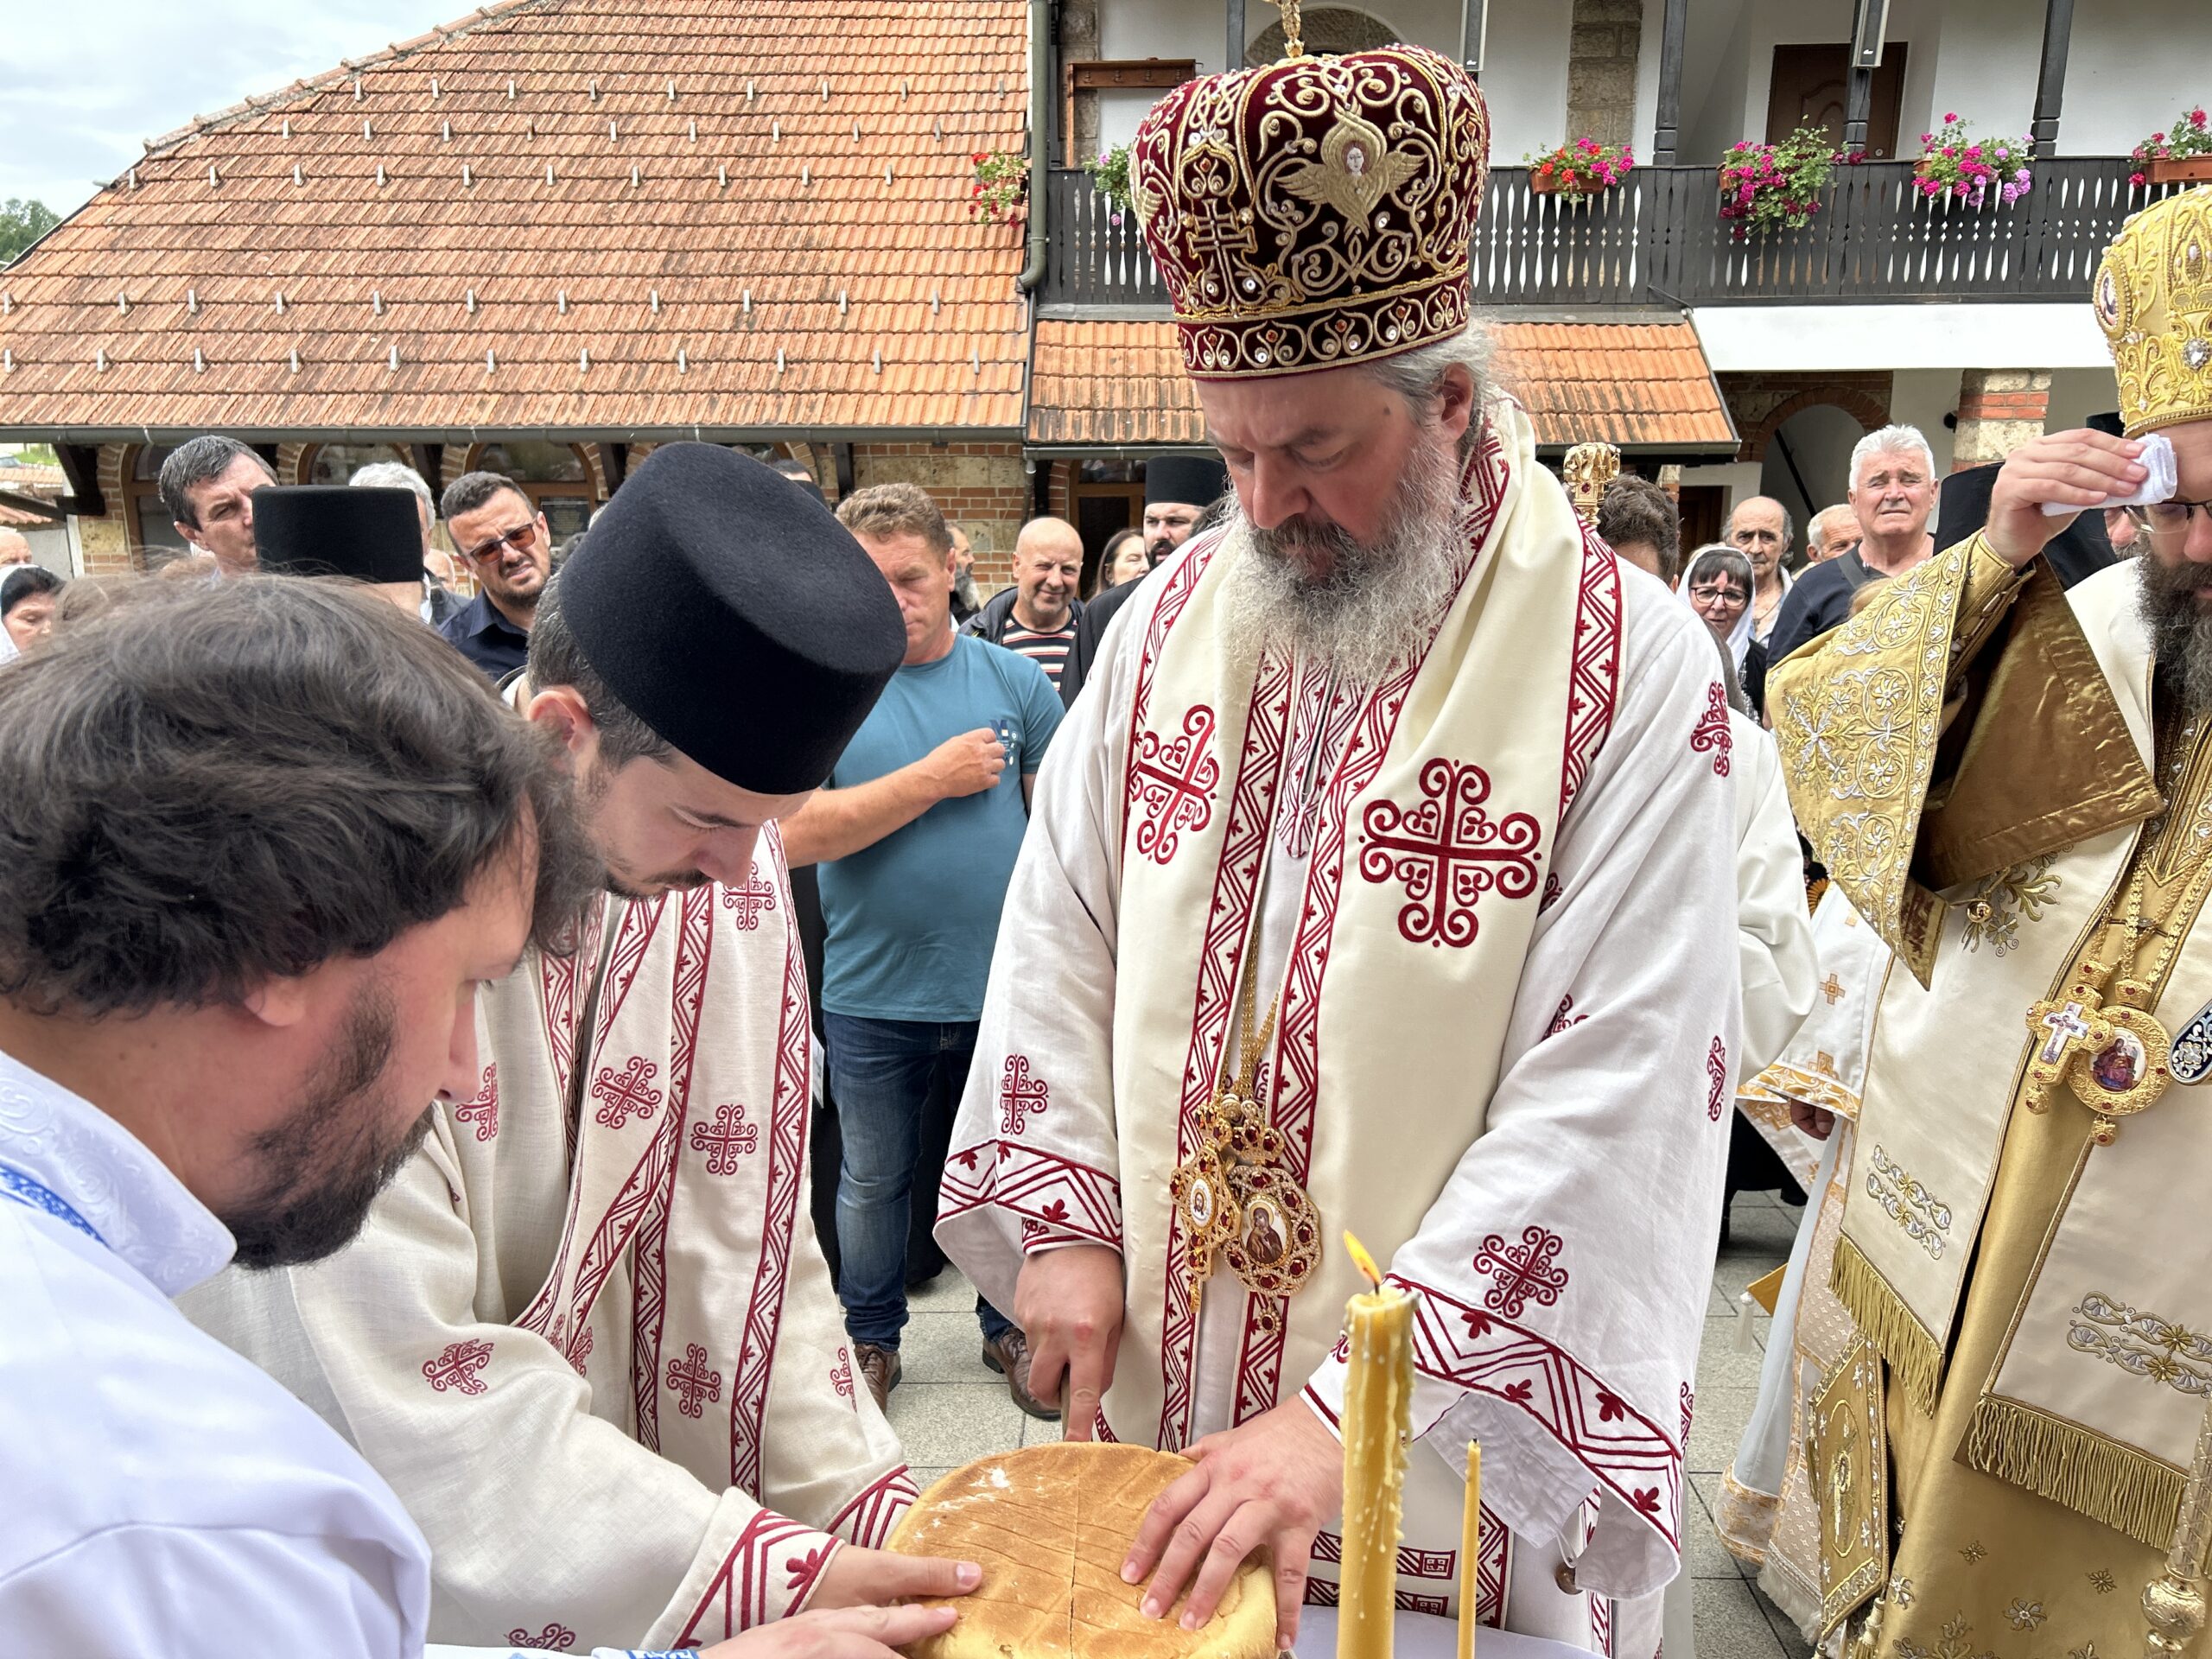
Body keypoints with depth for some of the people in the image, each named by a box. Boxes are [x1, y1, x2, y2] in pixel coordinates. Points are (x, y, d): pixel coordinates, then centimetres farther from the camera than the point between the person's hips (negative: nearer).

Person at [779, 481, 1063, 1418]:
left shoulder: (1015, 680, 1)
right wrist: (933, 777, -17)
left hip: (1004, 988, 1)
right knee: (872, 1181, 16)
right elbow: (793, 833, -16)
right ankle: (870, 1337, 38)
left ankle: (1010, 1325, 39)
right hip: (874, 995, -1)